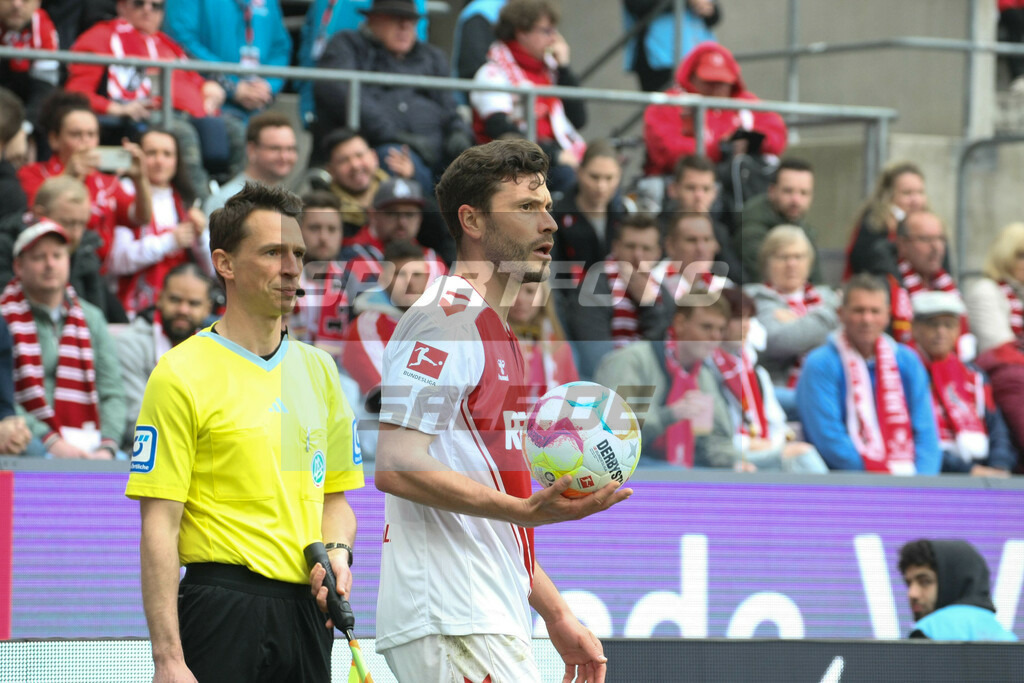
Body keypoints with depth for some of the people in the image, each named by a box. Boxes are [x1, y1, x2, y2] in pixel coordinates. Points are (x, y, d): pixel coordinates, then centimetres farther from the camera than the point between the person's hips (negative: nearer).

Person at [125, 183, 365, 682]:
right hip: (226, 612, -6)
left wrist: (337, 552, -1)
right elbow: (159, 527, -10)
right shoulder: (181, 375, -6)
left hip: (309, 608, 6)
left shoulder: (318, 369, 14)